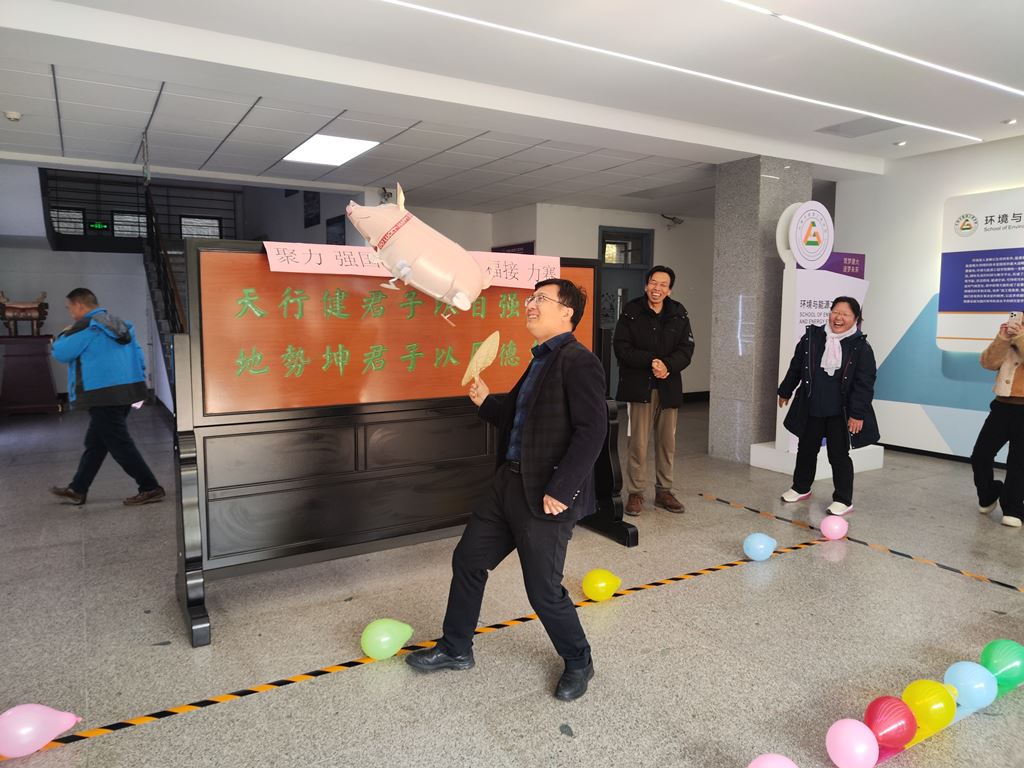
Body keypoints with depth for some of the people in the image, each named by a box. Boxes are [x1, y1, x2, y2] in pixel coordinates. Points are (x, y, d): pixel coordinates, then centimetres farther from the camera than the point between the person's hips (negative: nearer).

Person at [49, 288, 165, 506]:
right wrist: (138, 385, 20)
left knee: (120, 445, -4)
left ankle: (151, 489, -3)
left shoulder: (86, 326, -10)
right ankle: (77, 490, 27)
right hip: (126, 392, 9)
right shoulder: (120, 324, 16)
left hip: (104, 396, -9)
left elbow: (61, 353, -8)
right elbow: (138, 356, 15)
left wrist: (64, 334, 12)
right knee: (95, 443, 17)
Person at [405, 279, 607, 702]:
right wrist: (486, 401, 6)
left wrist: (560, 490, -24)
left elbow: (592, 429, -23)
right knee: (467, 560, 17)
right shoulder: (541, 361, 14)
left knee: (544, 590, 4)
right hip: (509, 483, 10)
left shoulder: (578, 362, -15)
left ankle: (578, 662, 32)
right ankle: (455, 649, 37)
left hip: (545, 496, -9)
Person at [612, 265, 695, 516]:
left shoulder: (679, 314, 6)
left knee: (667, 441, 10)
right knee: (638, 442, -2)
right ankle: (635, 493, 9)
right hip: (639, 385, -3)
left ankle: (664, 491, 23)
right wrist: (651, 361, -18)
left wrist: (667, 365, -16)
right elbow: (622, 347, -8)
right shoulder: (631, 312, -2)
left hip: (669, 387, 3)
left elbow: (686, 350, 2)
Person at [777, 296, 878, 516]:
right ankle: (801, 488, 36)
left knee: (839, 456, 3)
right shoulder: (812, 337, -1)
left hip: (840, 414, -4)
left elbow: (864, 383, -11)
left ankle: (843, 500, 17)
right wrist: (785, 391, 18)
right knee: (806, 449, 17)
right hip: (811, 409, 4)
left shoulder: (861, 347, -10)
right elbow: (796, 367, 11)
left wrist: (857, 413, -16)